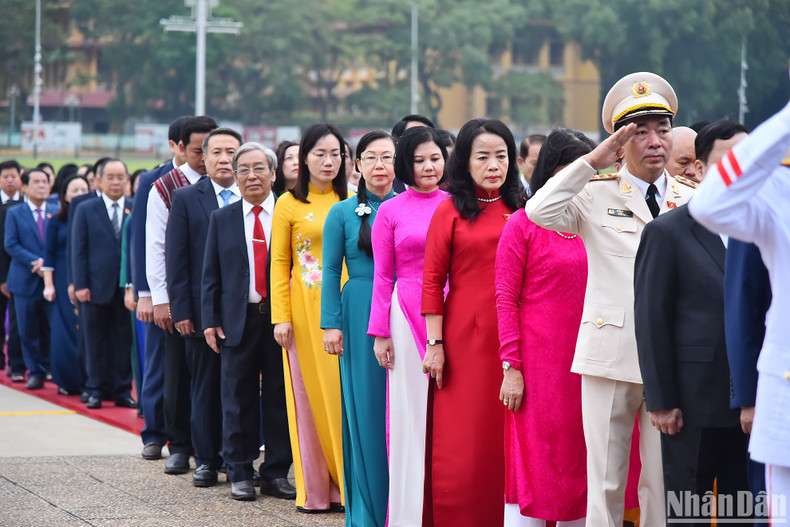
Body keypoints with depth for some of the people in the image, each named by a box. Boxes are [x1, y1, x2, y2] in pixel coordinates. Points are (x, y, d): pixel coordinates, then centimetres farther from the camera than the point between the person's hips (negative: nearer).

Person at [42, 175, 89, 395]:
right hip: (63, 283, 0)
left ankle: (88, 380, 6)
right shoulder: (57, 221, 3)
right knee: (65, 331, 0)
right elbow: (49, 255, 4)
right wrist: (48, 284, -3)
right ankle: (67, 380, 8)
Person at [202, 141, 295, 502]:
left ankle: (277, 472, 12)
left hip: (281, 319, -1)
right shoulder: (222, 219, 8)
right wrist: (210, 320, 1)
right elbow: (211, 274, 9)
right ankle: (239, 473, 13)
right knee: (238, 399, 4)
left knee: (280, 398, 3)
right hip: (238, 320, 1)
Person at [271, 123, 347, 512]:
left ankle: (345, 483, 6)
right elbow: (279, 263, 1)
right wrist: (281, 316, -7)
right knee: (310, 392, 1)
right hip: (306, 308, -2)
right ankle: (314, 489, 8)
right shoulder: (289, 204, 2)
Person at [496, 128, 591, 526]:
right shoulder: (524, 223, -2)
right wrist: (511, 367, -11)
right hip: (538, 363, -4)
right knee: (533, 463, -2)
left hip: (586, 363, 4)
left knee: (582, 466, 7)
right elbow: (505, 300, -4)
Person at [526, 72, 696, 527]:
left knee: (666, 480, 4)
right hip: (612, 356, -2)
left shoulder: (694, 200, 12)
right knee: (606, 481, 3)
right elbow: (540, 211, -14)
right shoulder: (598, 195, 4)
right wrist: (592, 161, -11)